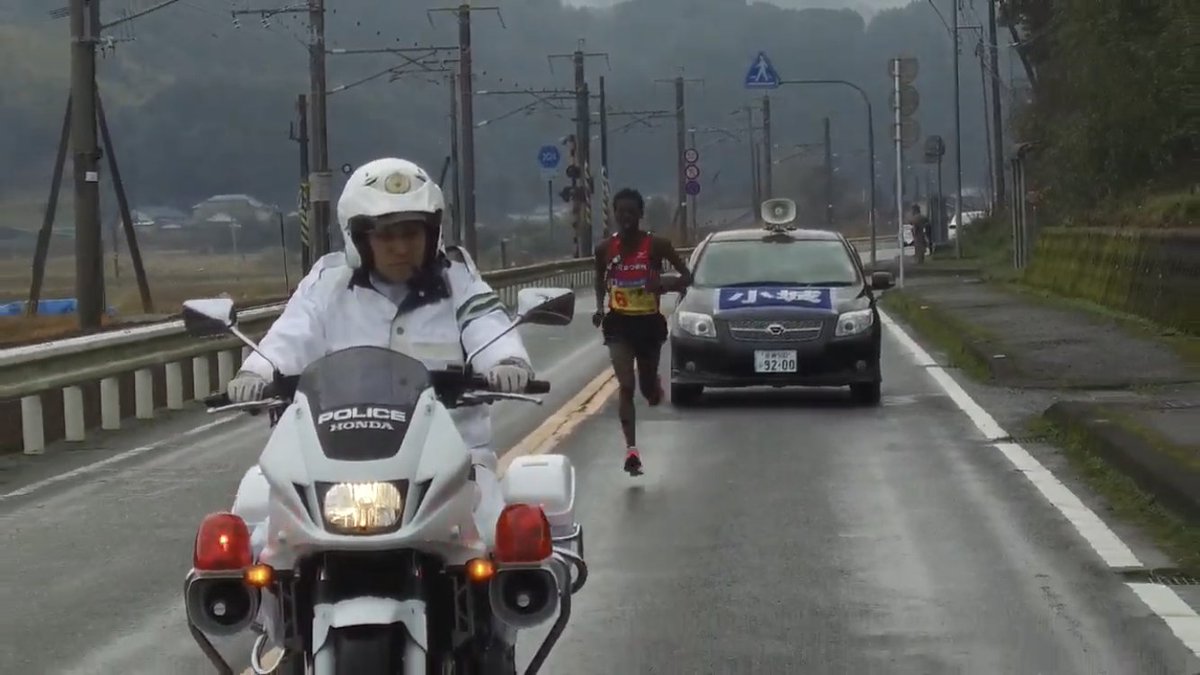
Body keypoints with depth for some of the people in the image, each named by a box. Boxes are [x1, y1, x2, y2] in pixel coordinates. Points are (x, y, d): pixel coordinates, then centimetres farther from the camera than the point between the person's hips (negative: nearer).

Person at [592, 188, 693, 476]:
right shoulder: (605, 249, -2)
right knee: (625, 385, -16)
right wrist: (600, 308, 0)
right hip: (619, 323, 0)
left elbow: (687, 277, -5)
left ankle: (655, 386, 51)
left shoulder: (656, 245, -9)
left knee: (650, 393, 13)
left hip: (649, 322, 0)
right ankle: (631, 448, -16)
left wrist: (665, 286, -25)